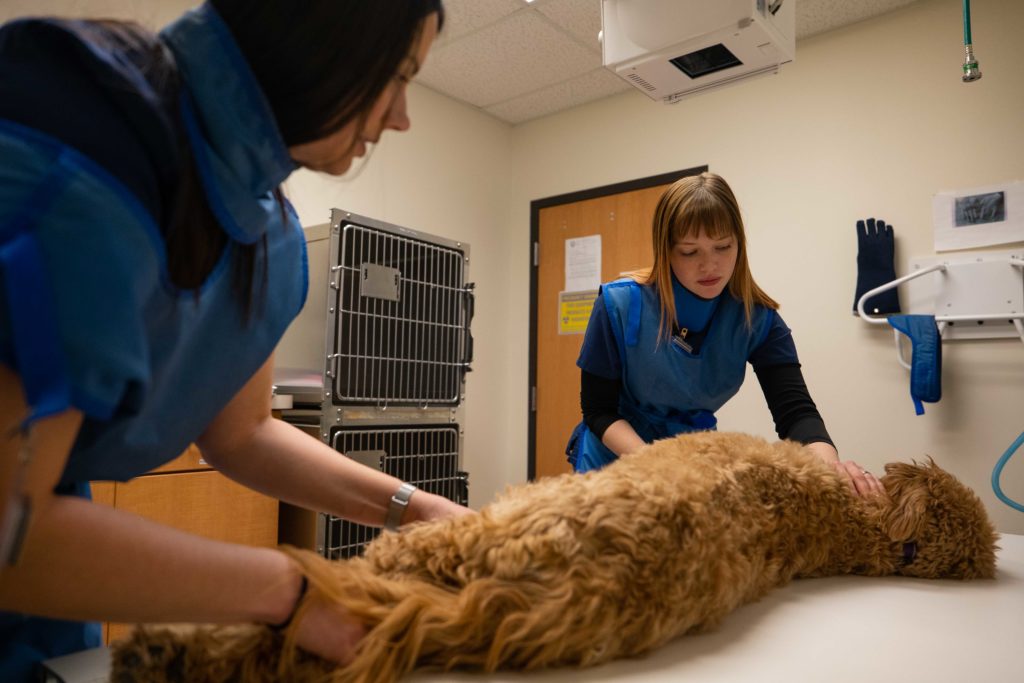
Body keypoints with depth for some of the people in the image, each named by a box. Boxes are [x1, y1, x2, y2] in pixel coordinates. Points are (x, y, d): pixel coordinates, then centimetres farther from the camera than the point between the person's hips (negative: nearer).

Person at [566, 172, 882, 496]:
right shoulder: (619, 305, -17)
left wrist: (828, 461, -39)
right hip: (616, 458, -2)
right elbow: (598, 410, -13)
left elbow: (793, 408, -18)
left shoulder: (758, 319, -11)